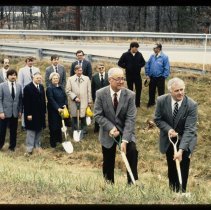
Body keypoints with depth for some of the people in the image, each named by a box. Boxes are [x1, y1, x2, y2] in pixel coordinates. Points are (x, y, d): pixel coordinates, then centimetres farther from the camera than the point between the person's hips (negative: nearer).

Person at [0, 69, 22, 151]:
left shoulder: (19, 86, 6)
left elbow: (20, 99, 9)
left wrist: (20, 111, 4)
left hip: (15, 112, 3)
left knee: (13, 131, 10)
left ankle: (12, 146, 22)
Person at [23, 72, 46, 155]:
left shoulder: (41, 87, 8)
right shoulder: (28, 87, -11)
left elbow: (43, 100, 12)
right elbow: (26, 102, -14)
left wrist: (44, 111, 8)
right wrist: (28, 114, -17)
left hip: (40, 113, 6)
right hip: (32, 113, -6)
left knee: (39, 130, 11)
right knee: (31, 131, 0)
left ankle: (37, 145, 21)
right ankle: (29, 148, 4)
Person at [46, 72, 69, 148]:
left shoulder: (60, 88, 12)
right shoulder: (49, 88, -9)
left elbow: (65, 97, 10)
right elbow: (51, 100, -17)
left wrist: (65, 104, -8)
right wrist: (58, 108, -24)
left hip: (61, 110, 6)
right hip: (53, 111, -6)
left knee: (60, 125, 10)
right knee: (54, 127, 1)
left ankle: (59, 139, 22)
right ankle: (53, 143, 10)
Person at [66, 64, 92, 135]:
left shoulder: (86, 78, 7)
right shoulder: (70, 79, 3)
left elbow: (89, 91, 8)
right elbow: (68, 91, 0)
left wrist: (89, 101, 5)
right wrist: (75, 97, -11)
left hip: (84, 102, 0)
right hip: (73, 102, 0)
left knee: (83, 116, 2)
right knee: (74, 117, 5)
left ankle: (84, 131, 13)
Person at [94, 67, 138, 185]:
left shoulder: (130, 95, -12)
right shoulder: (100, 94, -11)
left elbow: (131, 119, -17)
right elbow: (98, 115, -9)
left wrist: (125, 140, -25)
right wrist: (111, 128, -24)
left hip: (126, 131, 0)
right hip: (108, 132, 1)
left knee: (132, 151, -23)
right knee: (108, 162, 8)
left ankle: (132, 182, -12)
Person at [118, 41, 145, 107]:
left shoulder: (139, 54, -2)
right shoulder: (125, 55, -8)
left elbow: (143, 62, 12)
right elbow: (120, 63, -2)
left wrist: (139, 66, -4)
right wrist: (126, 66, -8)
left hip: (137, 75, 2)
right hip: (129, 75, -2)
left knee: (139, 89, 3)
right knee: (130, 89, 9)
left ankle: (137, 103, 17)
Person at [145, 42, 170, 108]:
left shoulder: (164, 57, -14)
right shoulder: (152, 56, 2)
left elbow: (167, 68, -12)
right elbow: (147, 65, 8)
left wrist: (164, 77, -12)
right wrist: (147, 74, 3)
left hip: (160, 78, -5)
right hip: (152, 77, 5)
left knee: (161, 92, 5)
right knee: (151, 90, 17)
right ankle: (151, 102, 36)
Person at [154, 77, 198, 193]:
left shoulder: (191, 105, -25)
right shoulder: (162, 101, -18)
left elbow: (189, 129, -28)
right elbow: (157, 119, -3)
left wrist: (181, 150, -36)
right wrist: (168, 129, -23)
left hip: (185, 140, -2)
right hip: (169, 139, 2)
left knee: (183, 166, -8)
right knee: (171, 167, 12)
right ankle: (172, 190, 29)